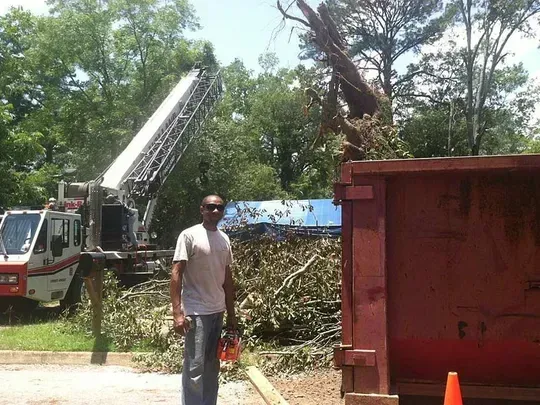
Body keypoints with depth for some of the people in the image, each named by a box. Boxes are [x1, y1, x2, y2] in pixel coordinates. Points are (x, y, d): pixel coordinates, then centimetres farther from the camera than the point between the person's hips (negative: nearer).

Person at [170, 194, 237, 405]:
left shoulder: (224, 239, 10)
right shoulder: (189, 235, -10)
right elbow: (176, 274, -13)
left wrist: (231, 313, 14)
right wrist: (177, 312, -21)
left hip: (218, 311, 7)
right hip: (196, 312, -7)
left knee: (212, 367, 13)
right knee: (194, 368, -4)